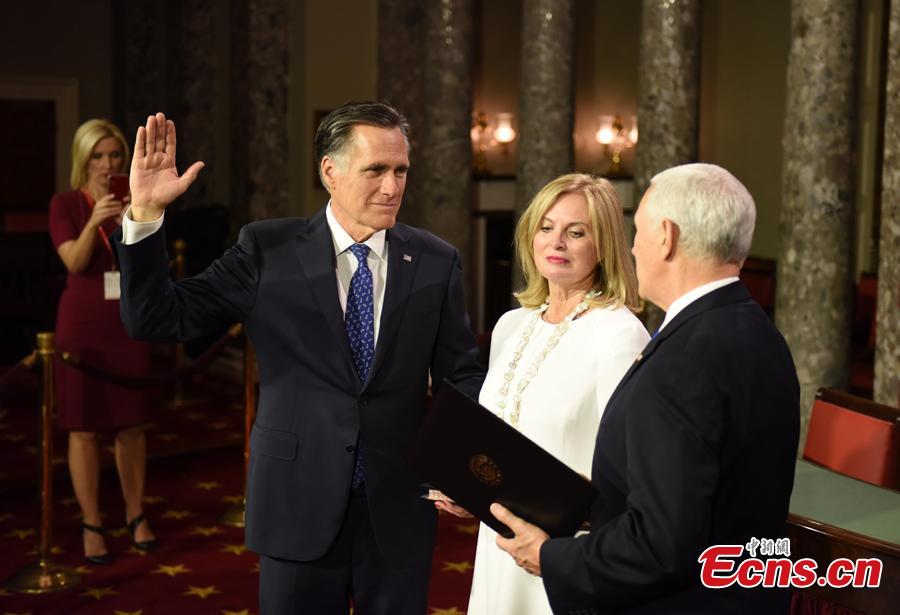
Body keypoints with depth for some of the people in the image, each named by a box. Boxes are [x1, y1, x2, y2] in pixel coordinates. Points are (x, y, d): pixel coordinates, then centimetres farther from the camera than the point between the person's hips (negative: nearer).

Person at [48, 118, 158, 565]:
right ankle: (91, 525, 10)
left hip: (128, 322, 2)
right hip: (82, 322, -2)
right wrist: (93, 222, -31)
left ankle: (135, 514, 21)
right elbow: (75, 262, -15)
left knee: (131, 424, 8)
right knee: (84, 427, 0)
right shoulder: (65, 204, -2)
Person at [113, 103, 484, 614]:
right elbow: (155, 319, -6)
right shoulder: (268, 249, -5)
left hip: (399, 510, 2)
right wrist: (146, 214, -18)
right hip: (299, 506, -1)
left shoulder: (437, 261, 0)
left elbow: (460, 375, 2)